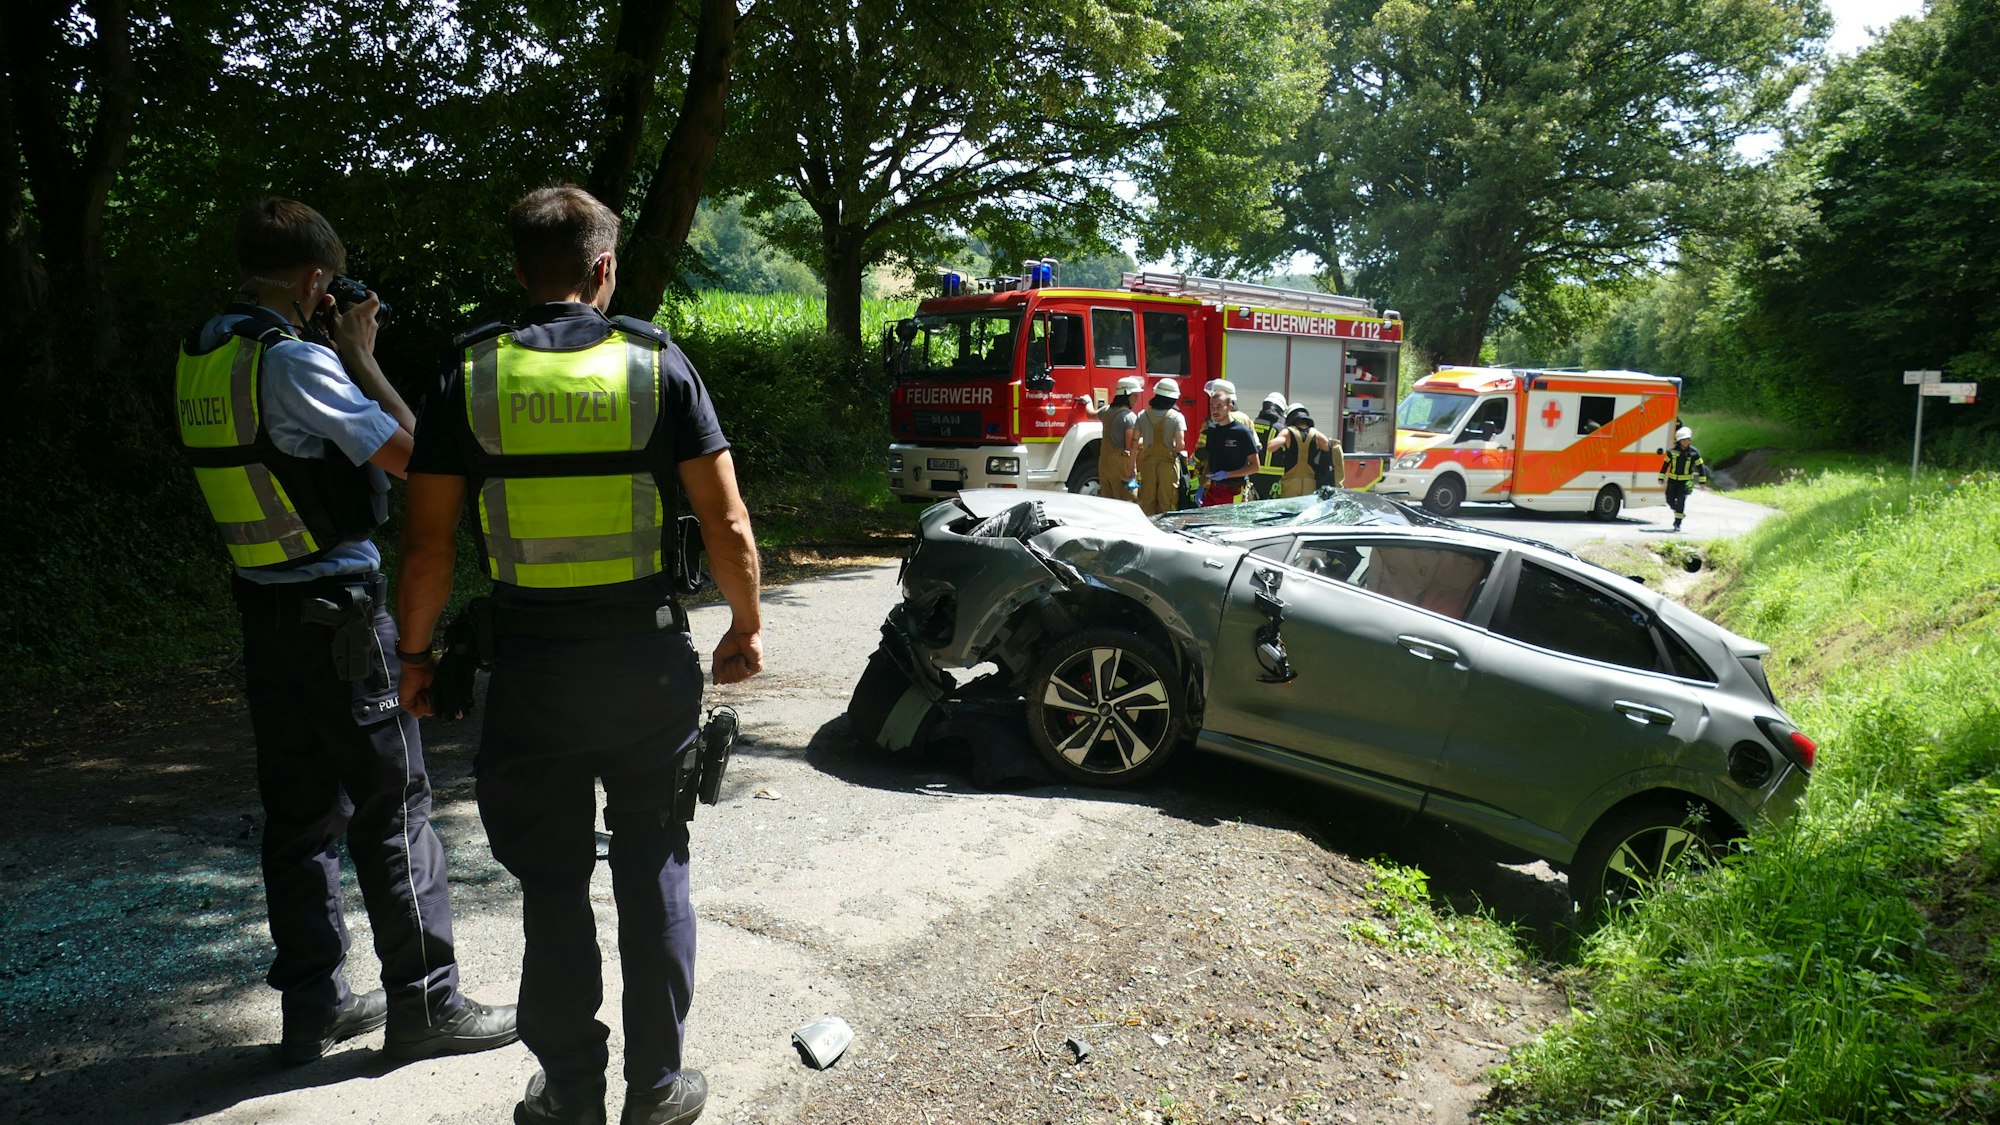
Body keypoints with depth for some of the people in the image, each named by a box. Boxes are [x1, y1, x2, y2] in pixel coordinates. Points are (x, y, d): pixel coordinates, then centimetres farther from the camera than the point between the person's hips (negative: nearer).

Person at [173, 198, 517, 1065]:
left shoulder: (199, 358, 9)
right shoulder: (294, 359, -17)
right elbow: (408, 453, -16)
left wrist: (334, 352, 12)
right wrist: (361, 355, -5)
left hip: (264, 608, 9)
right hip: (337, 611, -8)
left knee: (299, 813, 14)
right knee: (393, 808, 1)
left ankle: (313, 1005, 24)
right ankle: (423, 1006, 10)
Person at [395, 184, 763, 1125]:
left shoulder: (469, 375, -1)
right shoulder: (658, 363, -3)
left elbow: (427, 545, -2)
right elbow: (727, 526, -6)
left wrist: (415, 655, 11)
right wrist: (747, 624, 9)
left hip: (529, 666, 1)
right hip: (647, 658, 0)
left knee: (552, 885, 14)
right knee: (652, 872, 14)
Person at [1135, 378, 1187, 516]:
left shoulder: (1143, 415, -1)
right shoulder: (1176, 417, -8)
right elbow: (1180, 444, -14)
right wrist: (1175, 450, 7)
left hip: (1148, 462, 2)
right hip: (1169, 462, -2)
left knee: (1147, 501, 9)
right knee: (1166, 504, 4)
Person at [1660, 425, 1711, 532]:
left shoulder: (1694, 453, -5)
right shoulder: (1672, 452, -3)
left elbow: (1700, 467, 2)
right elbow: (1665, 464, 6)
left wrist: (1702, 481, 2)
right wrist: (1661, 478, 4)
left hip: (1685, 481, -2)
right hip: (1672, 480, 2)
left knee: (1681, 501, -11)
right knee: (1670, 500, 3)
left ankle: (1677, 523, -5)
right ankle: (1679, 513, 35)